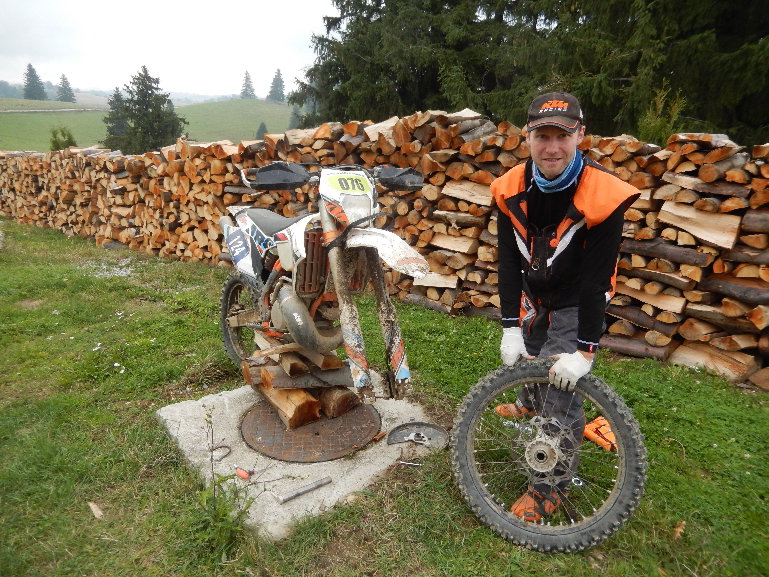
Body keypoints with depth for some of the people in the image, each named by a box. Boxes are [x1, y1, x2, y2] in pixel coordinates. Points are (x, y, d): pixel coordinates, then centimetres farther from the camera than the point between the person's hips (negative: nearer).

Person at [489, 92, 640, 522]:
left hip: (577, 302, -4)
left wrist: (585, 349, -25)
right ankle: (529, 407, 58)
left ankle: (553, 484, 13)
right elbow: (509, 261, -15)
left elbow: (597, 278, -26)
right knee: (524, 357, 22)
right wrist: (511, 326, -16)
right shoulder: (513, 188, -15)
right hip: (534, 294, 5)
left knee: (561, 387, -8)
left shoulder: (602, 195, -27)